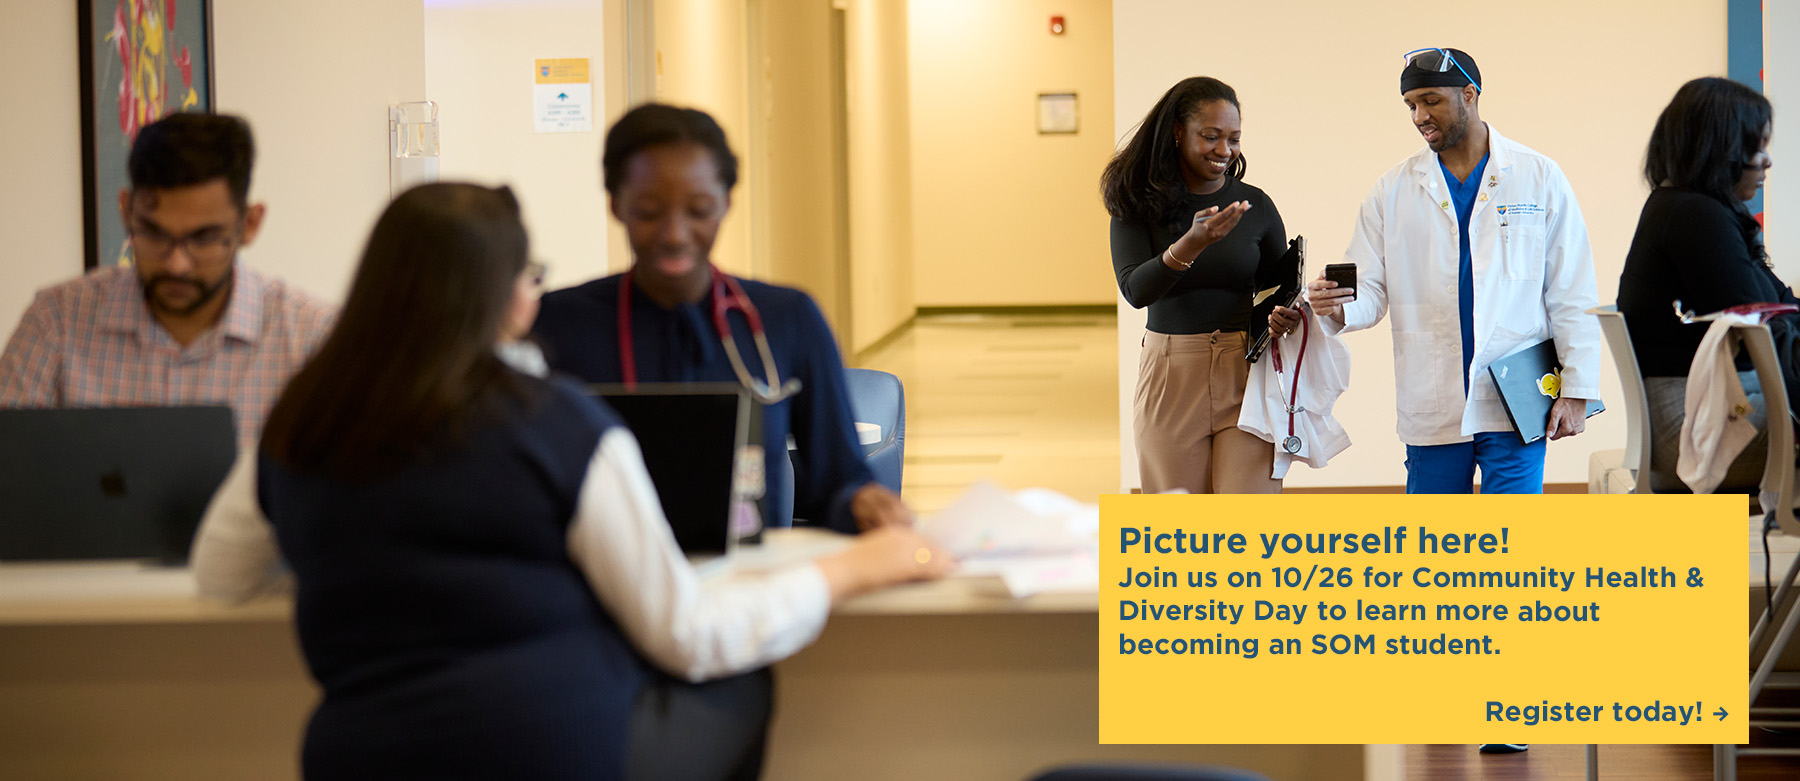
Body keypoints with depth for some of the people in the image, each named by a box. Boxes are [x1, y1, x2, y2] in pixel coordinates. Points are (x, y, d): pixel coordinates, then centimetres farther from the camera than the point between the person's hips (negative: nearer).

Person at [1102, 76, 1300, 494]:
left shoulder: (1256, 205, 4)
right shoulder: (1138, 203, -1)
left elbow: (1279, 288, 15)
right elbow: (1135, 289, -14)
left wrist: (1286, 315, -9)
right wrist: (1191, 245, -29)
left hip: (1245, 376, 0)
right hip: (1171, 378, 0)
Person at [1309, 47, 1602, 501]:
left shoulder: (1539, 177, 3)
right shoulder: (1393, 191, 8)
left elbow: (1573, 295, 3)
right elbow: (1369, 289, 5)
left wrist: (1576, 392, -2)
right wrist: (1336, 306, -19)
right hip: (1432, 410, 2)